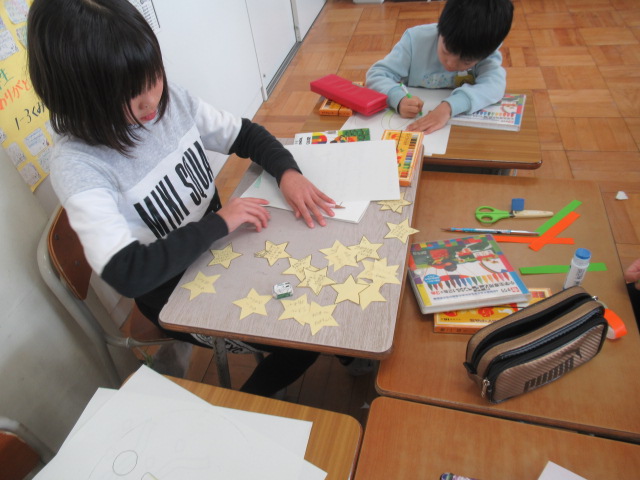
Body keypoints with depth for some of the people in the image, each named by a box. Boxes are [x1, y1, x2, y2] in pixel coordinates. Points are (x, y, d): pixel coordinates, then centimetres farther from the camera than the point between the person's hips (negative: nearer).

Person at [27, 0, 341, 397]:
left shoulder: (171, 99, -11)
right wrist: (219, 223, -29)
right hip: (173, 292, -5)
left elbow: (245, 135, 1)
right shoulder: (78, 164, -26)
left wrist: (288, 172, -18)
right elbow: (126, 273, -33)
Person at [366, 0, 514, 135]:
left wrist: (449, 106, -43)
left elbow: (495, 84, -28)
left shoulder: (485, 49, -12)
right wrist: (399, 99, -32)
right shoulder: (416, 39, -12)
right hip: (412, 126, 0)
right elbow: (376, 75, -13)